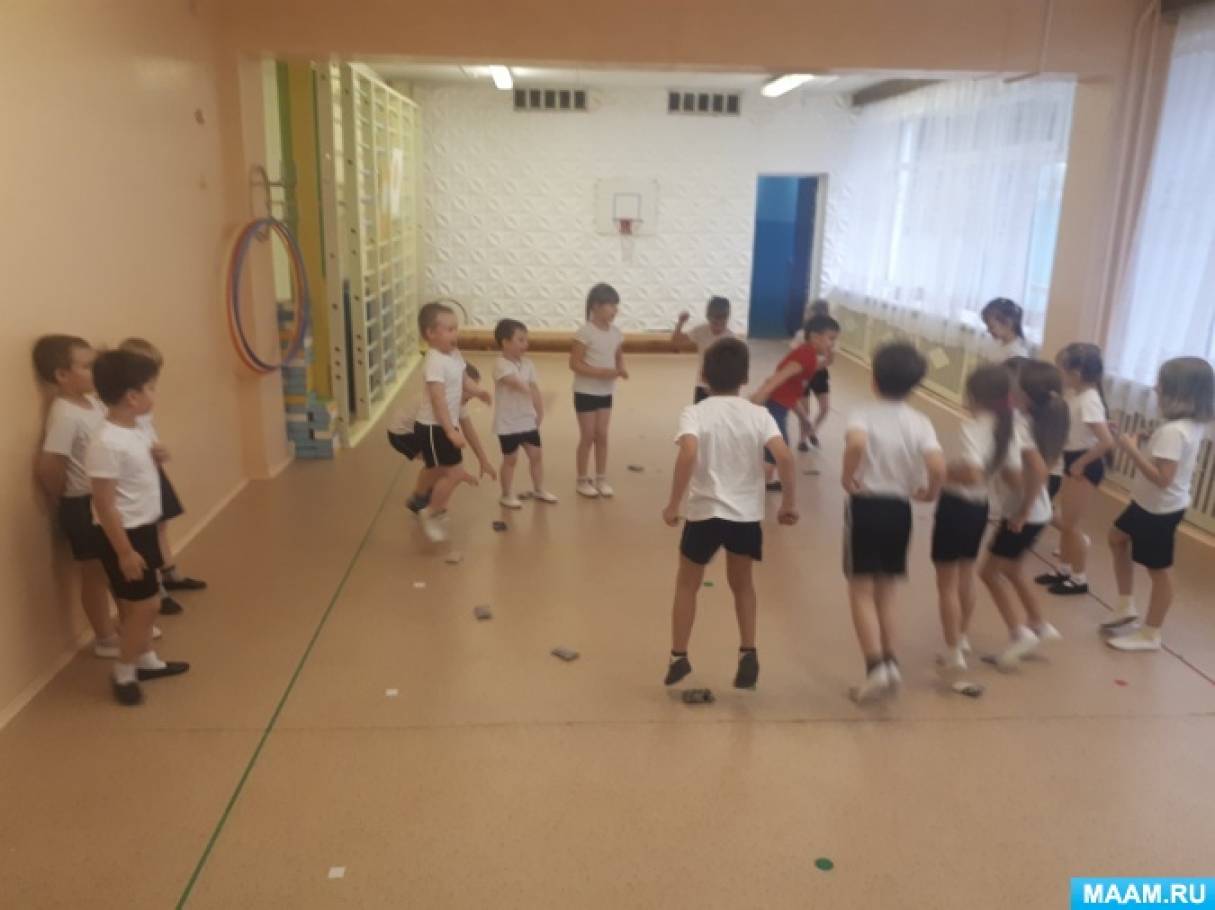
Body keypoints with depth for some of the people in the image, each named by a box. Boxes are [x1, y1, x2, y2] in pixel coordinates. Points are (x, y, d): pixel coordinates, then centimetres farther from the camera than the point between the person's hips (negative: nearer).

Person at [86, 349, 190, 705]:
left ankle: (147, 661, 35)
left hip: (144, 529, 9)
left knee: (145, 603, 20)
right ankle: (123, 673, 17)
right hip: (126, 535, -9)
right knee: (143, 604, 0)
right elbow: (103, 503, -23)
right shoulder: (106, 443, -25)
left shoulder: (134, 431, 3)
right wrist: (124, 551, -22)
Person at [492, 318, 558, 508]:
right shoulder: (501, 364, -16)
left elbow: (534, 389, 4)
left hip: (528, 420, 6)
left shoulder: (528, 364, 4)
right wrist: (526, 388, -48)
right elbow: (514, 381, -34)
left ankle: (538, 490, 30)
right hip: (508, 423, -6)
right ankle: (506, 495, 21)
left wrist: (540, 413, 0)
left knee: (536, 455, 13)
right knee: (510, 459, 5)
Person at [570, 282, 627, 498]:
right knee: (588, 436, 3)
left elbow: (619, 357, 14)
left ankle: (601, 479, 22)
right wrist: (601, 372, -27)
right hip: (585, 392, -6)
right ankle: (583, 480, 17)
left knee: (602, 435, 11)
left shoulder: (616, 333, 2)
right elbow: (575, 363, -18)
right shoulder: (585, 332, -17)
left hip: (606, 392, 6)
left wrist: (621, 369, -9)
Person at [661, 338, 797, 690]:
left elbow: (688, 453, -26)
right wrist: (789, 503, -2)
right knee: (742, 584, 26)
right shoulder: (759, 414, -1)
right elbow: (784, 457, -14)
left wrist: (673, 504, -18)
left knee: (687, 585, 20)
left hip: (705, 513, -2)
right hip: (747, 516, 2)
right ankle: (748, 653, 17)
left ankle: (678, 658, 23)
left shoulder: (695, 413, -8)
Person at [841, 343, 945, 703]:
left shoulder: (865, 415, -8)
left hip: (866, 506, -4)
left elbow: (856, 444, -32)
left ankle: (876, 666, -5)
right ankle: (890, 662, 20)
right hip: (899, 509, 4)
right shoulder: (920, 422, 0)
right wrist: (929, 492, 4)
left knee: (861, 592, 4)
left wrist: (848, 478, -17)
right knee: (885, 591, 18)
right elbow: (938, 466, -14)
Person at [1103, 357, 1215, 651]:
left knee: (1159, 571, 5)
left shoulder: (1172, 431, -29)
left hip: (1160, 510, -10)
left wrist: (1133, 450, -26)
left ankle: (1150, 635, 20)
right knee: (1117, 537, 25)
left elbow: (1162, 478, -32)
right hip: (1151, 504, 10)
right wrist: (1145, 446, 1)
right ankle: (1126, 608, 32)